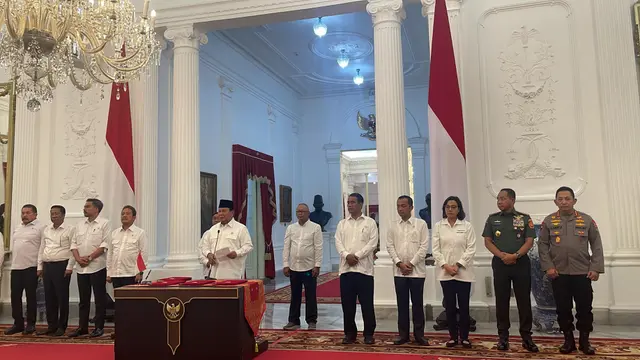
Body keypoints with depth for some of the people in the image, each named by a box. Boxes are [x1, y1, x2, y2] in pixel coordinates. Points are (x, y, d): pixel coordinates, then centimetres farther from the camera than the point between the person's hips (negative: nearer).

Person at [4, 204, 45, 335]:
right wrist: (13, 263, 15)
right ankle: (18, 324, 18)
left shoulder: (41, 227, -6)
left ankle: (30, 324, 11)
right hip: (16, 267, 7)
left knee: (31, 296, 1)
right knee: (15, 296, 8)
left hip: (31, 267, -7)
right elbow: (13, 246, 23)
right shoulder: (17, 229, 18)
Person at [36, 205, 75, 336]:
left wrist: (69, 266, -14)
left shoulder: (70, 230, -4)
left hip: (61, 266, -6)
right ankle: (51, 326, 18)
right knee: (49, 297, 9)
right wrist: (40, 266, 14)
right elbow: (42, 249, 19)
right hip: (47, 266, 6)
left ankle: (61, 327, 7)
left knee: (62, 297, -1)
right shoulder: (46, 230, 16)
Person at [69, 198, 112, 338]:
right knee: (83, 299, 12)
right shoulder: (79, 225, 15)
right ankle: (82, 327, 20)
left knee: (100, 298, 1)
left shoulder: (104, 224, -4)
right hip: (81, 268, 6)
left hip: (97, 267, -6)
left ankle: (99, 327, 8)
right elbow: (74, 244, 11)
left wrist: (89, 257, -17)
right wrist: (78, 258, -5)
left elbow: (105, 244, -13)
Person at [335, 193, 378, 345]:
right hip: (346, 268, 3)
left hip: (364, 268, -3)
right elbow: (338, 242, 4)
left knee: (367, 303, 1)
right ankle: (350, 333, 18)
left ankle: (369, 334, 12)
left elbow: (373, 242, -6)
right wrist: (347, 255, -14)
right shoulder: (342, 223, 13)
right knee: (347, 303, 6)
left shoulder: (370, 222, 4)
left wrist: (357, 255, -14)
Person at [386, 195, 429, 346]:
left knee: (417, 303, 4)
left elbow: (424, 246, -6)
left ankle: (419, 334, 14)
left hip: (417, 270, -2)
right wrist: (400, 263, -8)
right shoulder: (393, 225, 7)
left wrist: (411, 263, -11)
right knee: (402, 304, 7)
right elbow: (390, 246, 3)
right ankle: (403, 334, 16)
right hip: (399, 271, 2)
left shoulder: (421, 224, -1)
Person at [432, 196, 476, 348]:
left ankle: (464, 337, 13)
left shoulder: (467, 226, 1)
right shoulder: (438, 226, 5)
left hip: (463, 272, -1)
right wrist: (445, 265, -11)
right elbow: (436, 249, 1)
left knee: (464, 306, 2)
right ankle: (453, 336, 16)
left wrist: (458, 265, -13)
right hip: (445, 272, 1)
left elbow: (471, 249, -4)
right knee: (449, 306, 6)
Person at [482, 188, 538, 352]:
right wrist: (502, 255, -12)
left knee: (524, 301, 2)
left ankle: (526, 336, 11)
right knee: (501, 301, 5)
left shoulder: (524, 218, 2)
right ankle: (503, 336, 14)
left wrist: (515, 255, -18)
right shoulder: (492, 219, 6)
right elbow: (487, 241, 3)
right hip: (500, 264, 1)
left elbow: (529, 241, -3)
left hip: (521, 263, -1)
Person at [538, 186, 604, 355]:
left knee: (584, 308, 4)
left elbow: (597, 245, 4)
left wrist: (596, 268, -4)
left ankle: (584, 341, 20)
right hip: (559, 274, 0)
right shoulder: (548, 221, 4)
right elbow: (542, 245, 3)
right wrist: (548, 266, -7)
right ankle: (568, 340, 19)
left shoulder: (587, 220, 4)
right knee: (563, 308, 6)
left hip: (582, 273, 0)